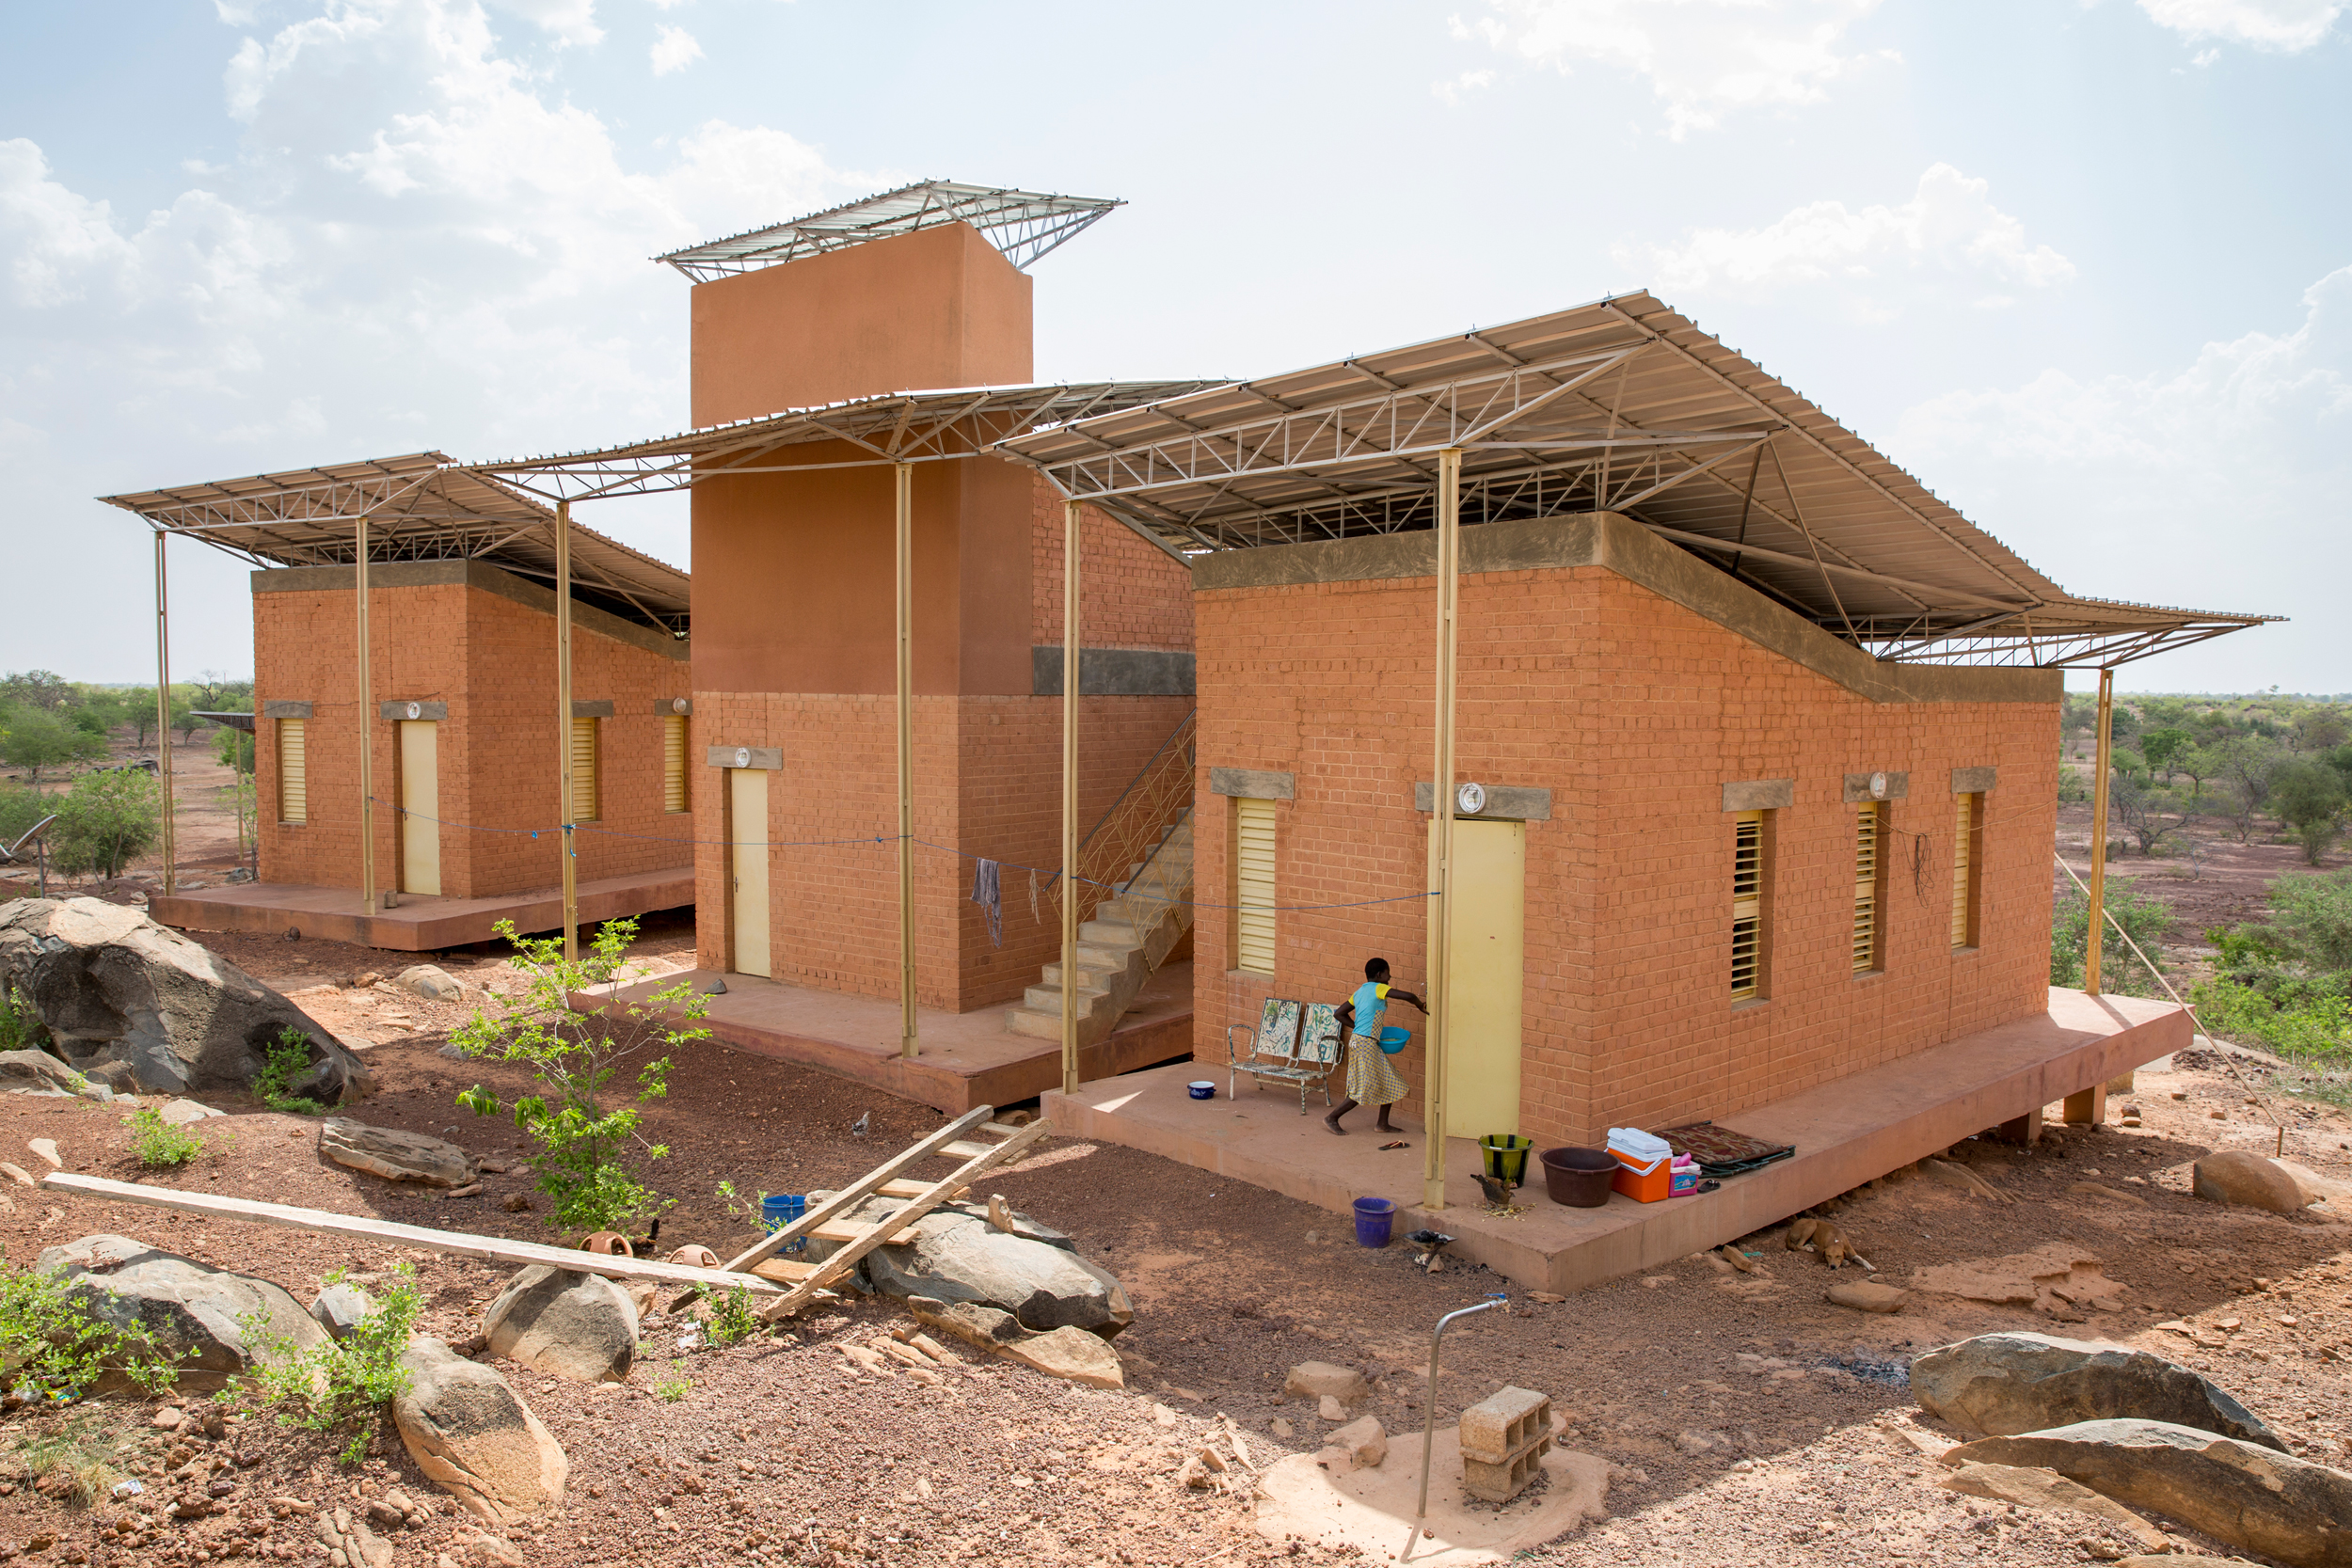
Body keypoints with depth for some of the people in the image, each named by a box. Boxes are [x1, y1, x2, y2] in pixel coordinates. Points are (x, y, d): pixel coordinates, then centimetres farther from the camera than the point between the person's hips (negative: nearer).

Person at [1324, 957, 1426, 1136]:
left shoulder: (1360, 991, 14)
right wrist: (1422, 1007, 0)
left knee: (1390, 1084, 14)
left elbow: (1340, 1013, 16)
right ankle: (1332, 1118, 3)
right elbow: (1407, 996, -19)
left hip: (1358, 1040, 9)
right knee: (1363, 1091, -3)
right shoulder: (1378, 988, -10)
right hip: (1366, 1044, -9)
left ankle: (1382, 1124, 19)